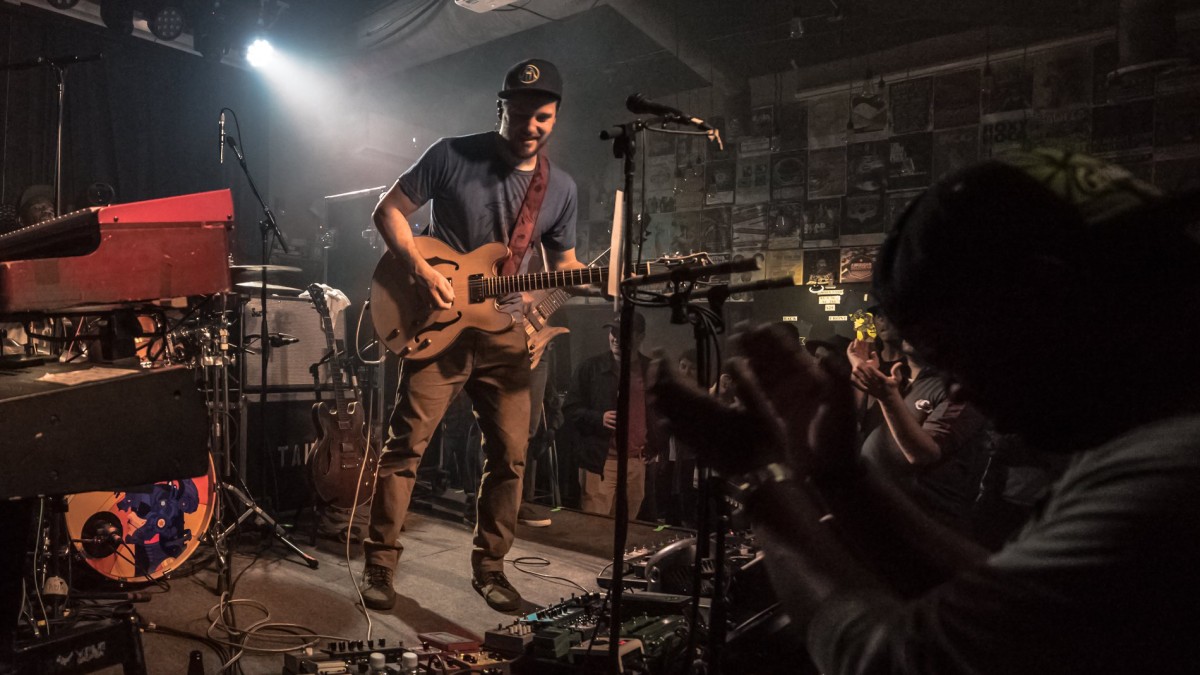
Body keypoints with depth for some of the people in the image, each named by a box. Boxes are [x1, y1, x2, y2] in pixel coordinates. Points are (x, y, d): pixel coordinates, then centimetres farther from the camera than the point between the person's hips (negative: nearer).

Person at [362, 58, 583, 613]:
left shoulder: (560, 189, 7)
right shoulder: (452, 155, -4)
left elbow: (563, 263, 15)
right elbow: (389, 210, -2)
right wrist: (420, 270, -16)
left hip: (503, 330, 4)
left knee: (510, 456, 4)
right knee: (406, 444, -4)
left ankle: (489, 567, 21)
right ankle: (380, 563, 12)